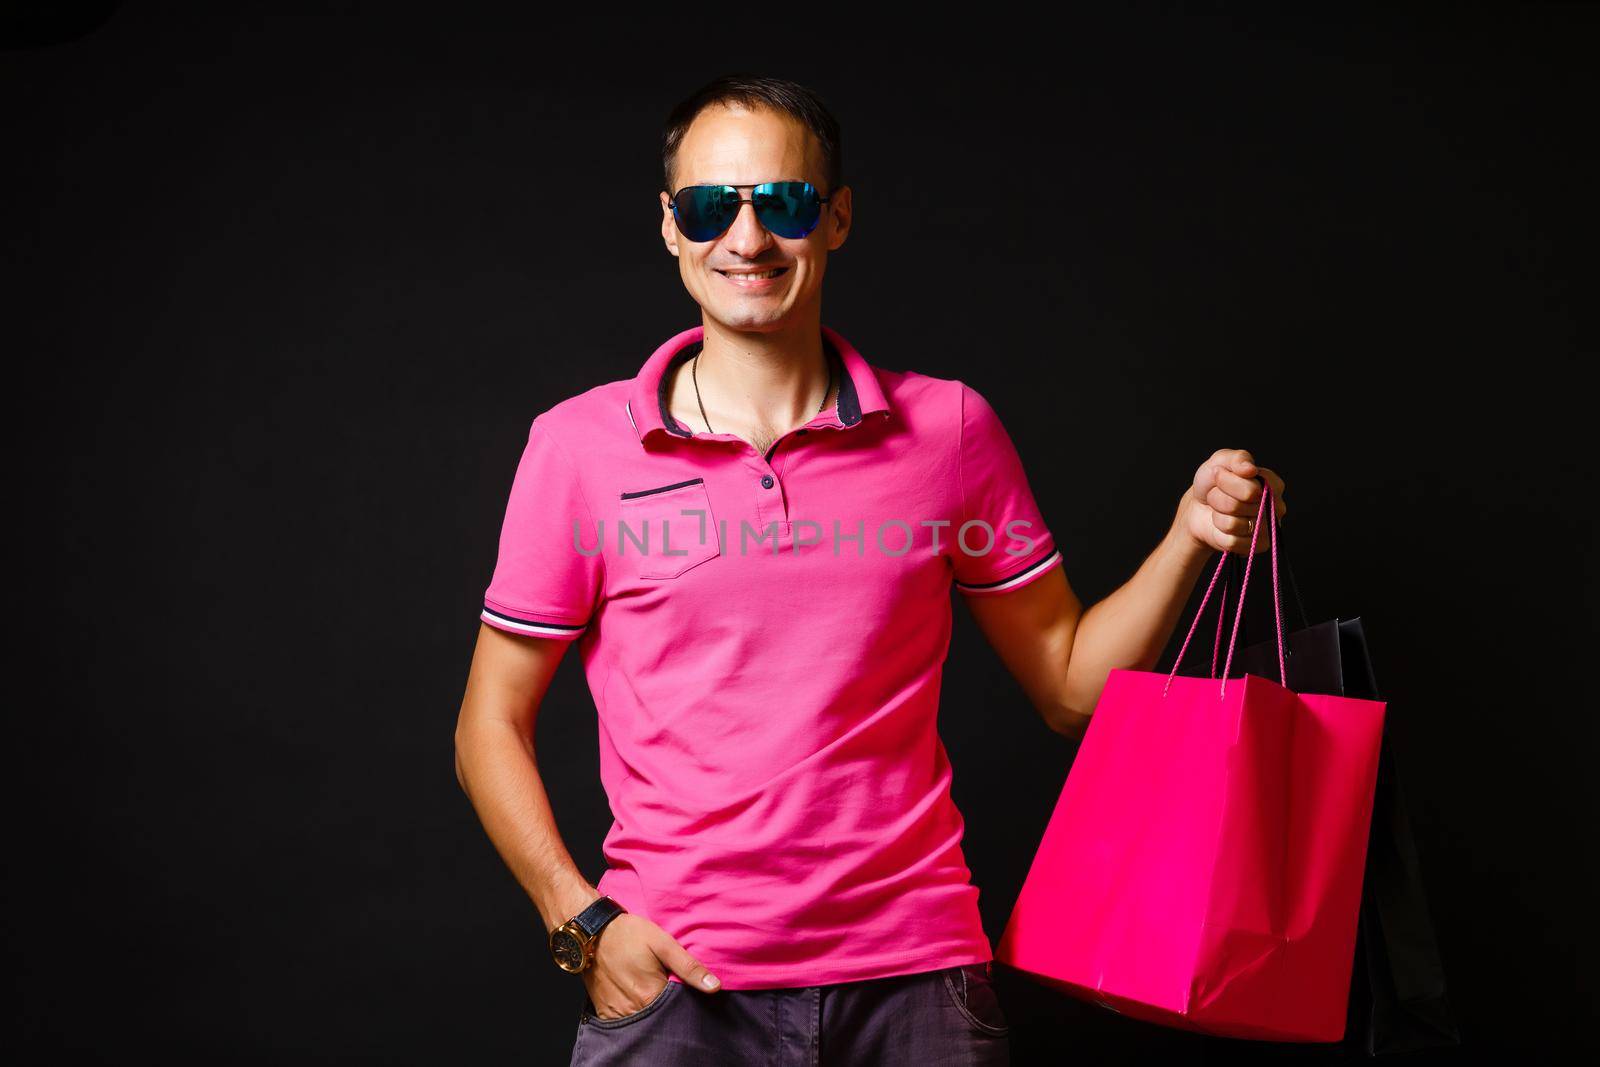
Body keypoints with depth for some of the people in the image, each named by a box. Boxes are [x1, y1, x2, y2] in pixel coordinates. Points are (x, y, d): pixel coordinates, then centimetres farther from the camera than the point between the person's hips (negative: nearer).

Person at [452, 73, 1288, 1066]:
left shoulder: (952, 429, 1)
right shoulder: (579, 445, -3)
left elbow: (1068, 682, 6)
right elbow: (492, 725, 3)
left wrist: (1189, 539, -7)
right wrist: (581, 922, -7)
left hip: (914, 974, 1)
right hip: (671, 975, -1)